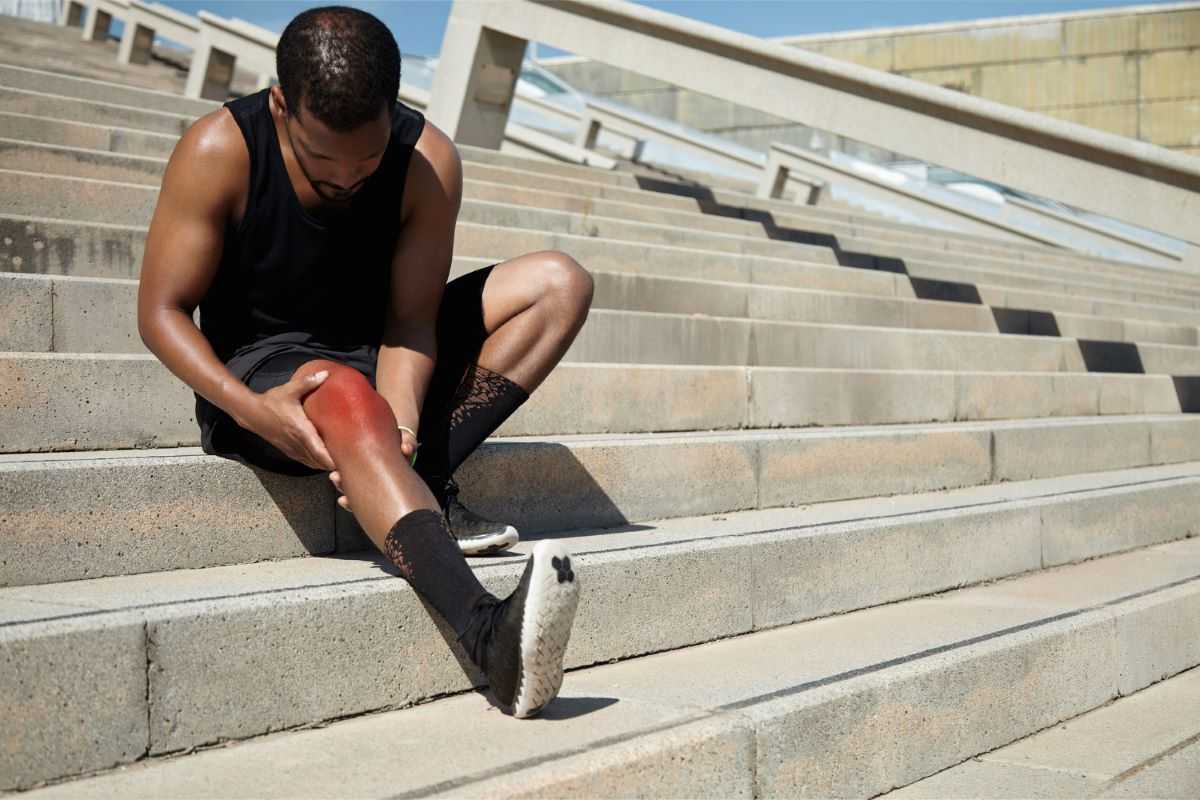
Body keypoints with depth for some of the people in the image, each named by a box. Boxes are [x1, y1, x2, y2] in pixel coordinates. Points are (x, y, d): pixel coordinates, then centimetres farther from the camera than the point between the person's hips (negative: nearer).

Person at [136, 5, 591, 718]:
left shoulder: (428, 160, -13)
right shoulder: (220, 150, -18)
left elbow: (410, 319, -13)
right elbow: (161, 311, -15)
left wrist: (398, 416, -34)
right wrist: (252, 408, -33)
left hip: (380, 358, 5)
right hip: (256, 370, -4)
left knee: (560, 283, -11)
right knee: (347, 394, -41)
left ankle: (424, 480, -25)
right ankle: (488, 631, -57)